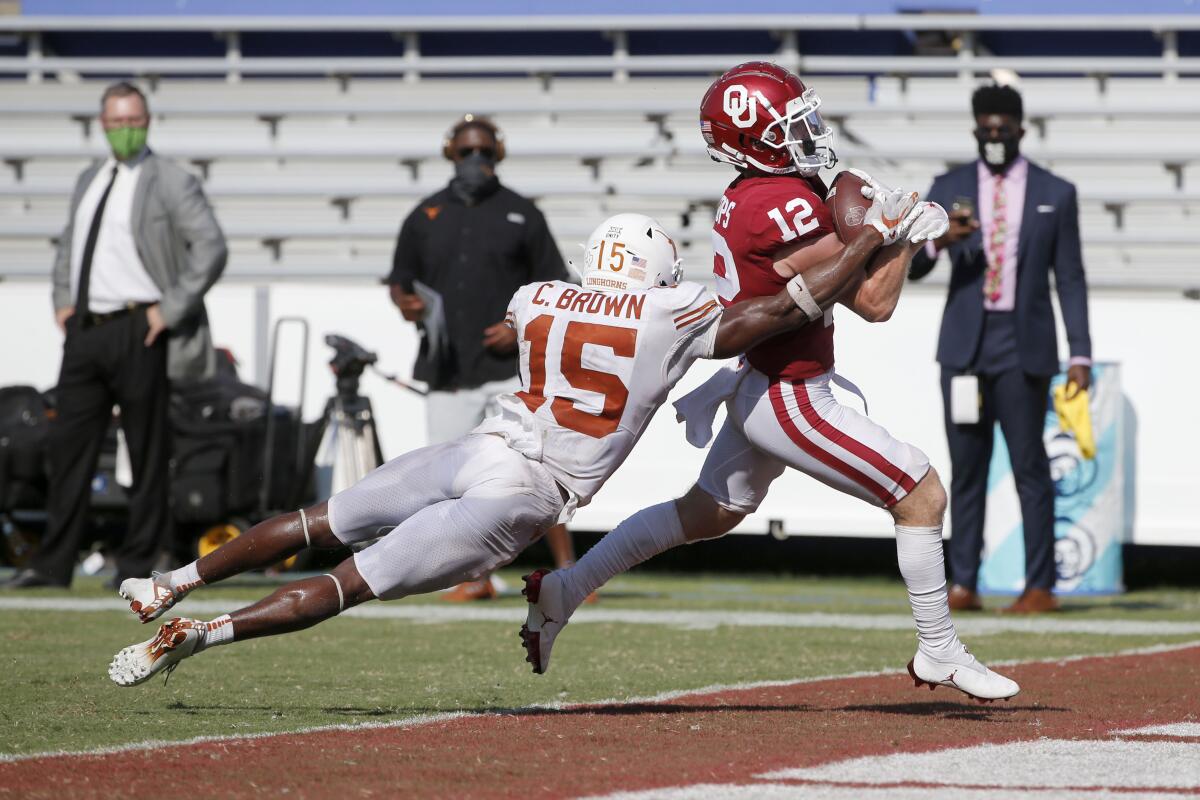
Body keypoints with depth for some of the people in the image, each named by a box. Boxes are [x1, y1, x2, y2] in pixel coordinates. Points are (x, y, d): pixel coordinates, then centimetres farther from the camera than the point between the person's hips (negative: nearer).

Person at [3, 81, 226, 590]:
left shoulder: (171, 184, -4)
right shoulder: (89, 181, 16)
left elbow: (211, 248, -11)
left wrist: (171, 309, -14)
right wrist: (62, 299, 15)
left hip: (136, 332, -6)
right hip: (85, 332, 6)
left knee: (146, 452, 0)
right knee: (68, 445, 4)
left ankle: (137, 563, 6)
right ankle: (54, 563, 8)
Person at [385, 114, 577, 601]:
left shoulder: (520, 214, 6)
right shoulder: (425, 216, 14)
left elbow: (553, 287, 7)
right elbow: (400, 282, 18)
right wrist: (405, 303, -5)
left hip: (510, 365, -3)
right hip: (449, 372, 3)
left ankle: (566, 571, -7)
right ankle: (476, 578, 13)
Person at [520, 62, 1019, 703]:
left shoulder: (748, 195, 4)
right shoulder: (788, 207, -24)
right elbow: (873, 302, -19)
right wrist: (908, 235, -5)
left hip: (755, 385, 9)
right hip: (791, 400, -9)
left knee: (706, 514, 22)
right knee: (922, 495, -2)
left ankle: (563, 591, 24)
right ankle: (938, 653, 7)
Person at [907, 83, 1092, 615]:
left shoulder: (1055, 194, 6)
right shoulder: (949, 189, 9)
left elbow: (1070, 278, 6)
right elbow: (913, 268, 3)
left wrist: (1080, 354, -2)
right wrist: (940, 240, -20)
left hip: (1023, 346, -2)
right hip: (964, 344, 2)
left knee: (1030, 465, -5)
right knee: (966, 466, 3)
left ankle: (1041, 586, -3)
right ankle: (963, 585, 6)